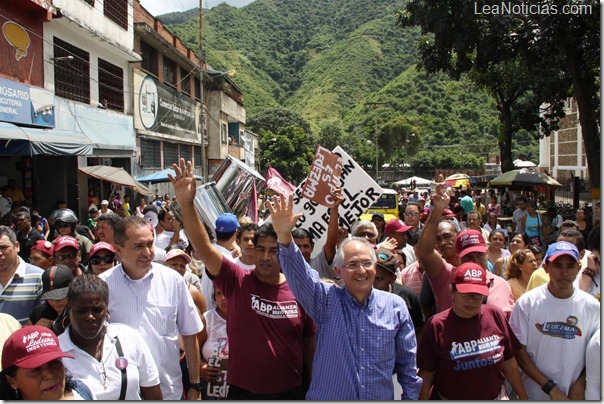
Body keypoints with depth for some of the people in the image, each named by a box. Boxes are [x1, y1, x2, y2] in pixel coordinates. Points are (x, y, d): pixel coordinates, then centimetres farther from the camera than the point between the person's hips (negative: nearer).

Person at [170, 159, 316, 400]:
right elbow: (204, 248, -23)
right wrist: (186, 204, -35)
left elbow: (309, 341, 4)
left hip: (290, 391, 1)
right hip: (243, 391, -1)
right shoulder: (238, 281, -10)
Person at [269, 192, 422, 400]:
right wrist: (284, 236, -38)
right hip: (327, 397, -1)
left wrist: (411, 396, 3)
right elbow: (298, 272, -23)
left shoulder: (395, 306, -3)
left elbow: (407, 364, 4)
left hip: (381, 397, 1)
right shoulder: (326, 300, -7)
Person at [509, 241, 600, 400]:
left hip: (574, 395, 1)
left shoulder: (592, 306, -6)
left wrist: (579, 386, -10)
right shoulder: (527, 302, -11)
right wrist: (550, 388, -14)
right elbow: (518, 350, -10)